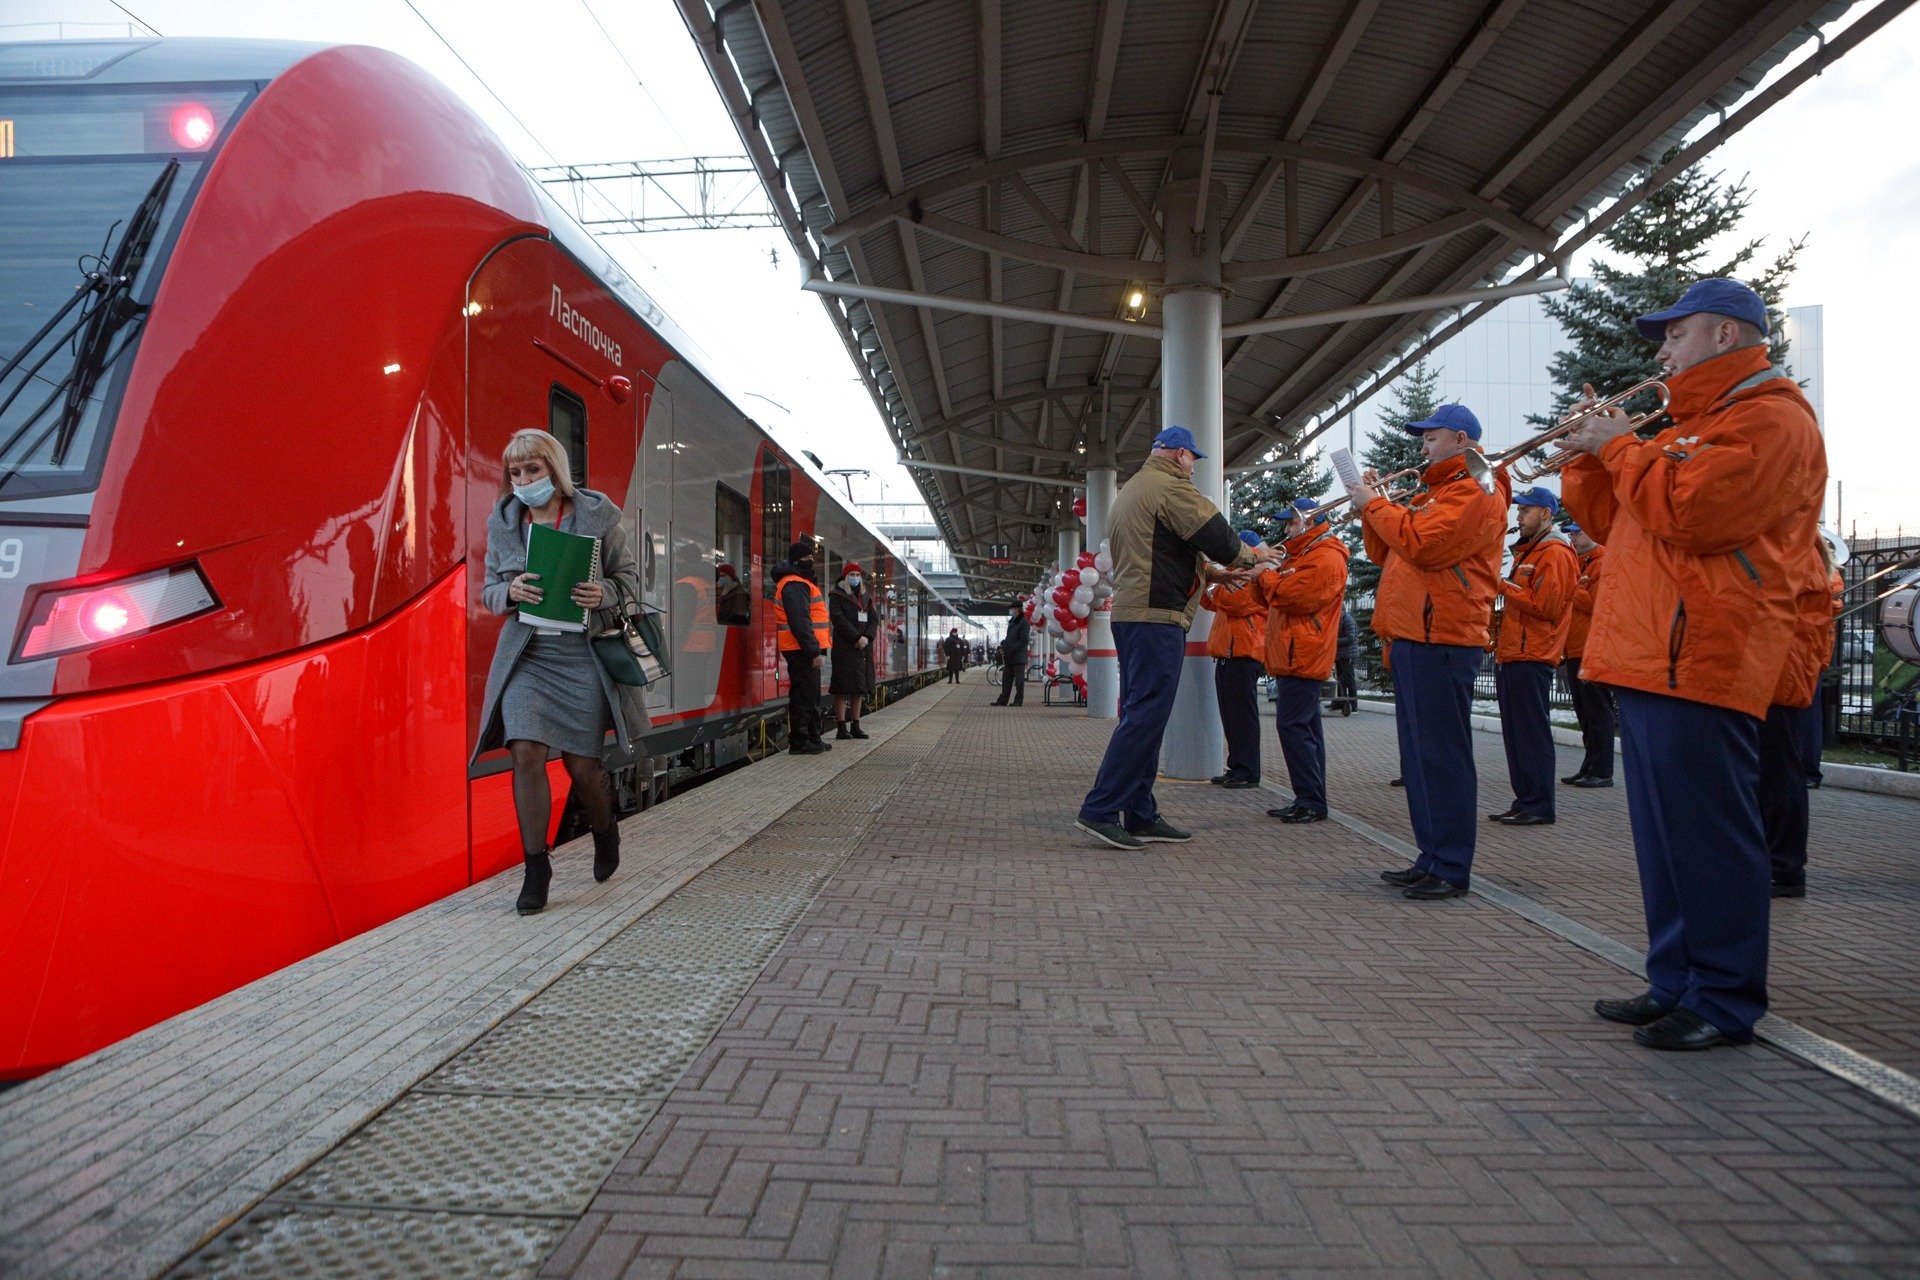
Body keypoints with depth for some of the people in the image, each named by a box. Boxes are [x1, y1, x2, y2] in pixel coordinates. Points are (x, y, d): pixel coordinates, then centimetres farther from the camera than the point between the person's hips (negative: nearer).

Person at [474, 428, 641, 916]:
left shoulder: (597, 515, -2)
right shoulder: (502, 522, 6)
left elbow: (629, 577, 2)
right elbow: (488, 591, 12)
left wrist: (604, 594, -20)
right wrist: (510, 591, -12)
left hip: (582, 652, -2)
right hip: (526, 652, 2)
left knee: (582, 764, 2)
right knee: (526, 752, -12)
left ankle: (605, 831, 35)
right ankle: (535, 867, 3)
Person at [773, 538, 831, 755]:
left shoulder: (802, 582, 21)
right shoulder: (794, 585, -14)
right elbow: (799, 621, -22)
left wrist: (818, 648, 20)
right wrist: (814, 651, -25)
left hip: (807, 650, 11)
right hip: (802, 650, -11)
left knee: (811, 695, 16)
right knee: (804, 696, -8)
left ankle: (813, 739, 23)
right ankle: (798, 742, -3)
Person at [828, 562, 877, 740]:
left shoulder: (866, 597, 19)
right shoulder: (836, 596, 1)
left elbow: (874, 619, 11)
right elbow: (838, 619, -11)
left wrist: (866, 637, -7)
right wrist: (857, 638, -17)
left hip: (864, 647, 6)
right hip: (844, 647, -6)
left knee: (859, 688, 6)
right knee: (843, 688, -8)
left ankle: (855, 726, 12)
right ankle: (841, 727, -7)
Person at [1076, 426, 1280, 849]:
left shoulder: (1128, 492, 24)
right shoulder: (1171, 486, -7)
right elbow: (1215, 535, -10)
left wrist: (1211, 573, 22)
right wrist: (1252, 555, 9)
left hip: (1127, 612, 10)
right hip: (1157, 614, -10)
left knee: (1141, 715, 11)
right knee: (1146, 716, -10)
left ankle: (1140, 815, 14)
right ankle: (1100, 810, -11)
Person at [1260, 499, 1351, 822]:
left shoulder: (1325, 559, -12)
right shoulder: (1302, 555, 24)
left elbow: (1291, 596, -21)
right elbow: (1276, 596, 21)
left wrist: (1266, 573, -5)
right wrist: (1266, 572, 3)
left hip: (1302, 658, -11)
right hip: (1294, 658, 11)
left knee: (1293, 726, -13)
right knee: (1305, 728, 11)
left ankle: (1311, 802, -11)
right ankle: (1310, 801, 15)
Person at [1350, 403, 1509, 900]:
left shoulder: (1476, 491, -7)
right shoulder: (1436, 491, 26)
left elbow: (1421, 544, -20)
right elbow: (1386, 553, 24)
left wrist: (1375, 504, -9)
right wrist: (1371, 508, 10)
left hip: (1440, 640, -10)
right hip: (1412, 638, 10)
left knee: (1442, 756, -8)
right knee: (1419, 755, 12)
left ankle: (1452, 869, -2)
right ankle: (1432, 859, 19)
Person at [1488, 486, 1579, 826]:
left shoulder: (1555, 553, -8)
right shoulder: (1528, 551, 23)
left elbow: (1546, 605, -18)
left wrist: (1504, 587, -12)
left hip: (1532, 657, -10)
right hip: (1512, 654, 10)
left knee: (1532, 732, -7)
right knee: (1515, 734, 10)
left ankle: (1539, 807, -2)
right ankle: (1523, 802, 16)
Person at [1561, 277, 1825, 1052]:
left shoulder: (1769, 417, -6)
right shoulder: (1694, 425, 27)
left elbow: (1687, 511, -20)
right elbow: (1615, 521, 25)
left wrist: (1620, 447, -7)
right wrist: (1591, 454, 11)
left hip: (1698, 660, -10)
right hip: (1650, 660, 10)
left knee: (1707, 836, -5)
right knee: (1665, 835, 13)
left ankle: (1725, 1001, 4)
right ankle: (1676, 982, 22)